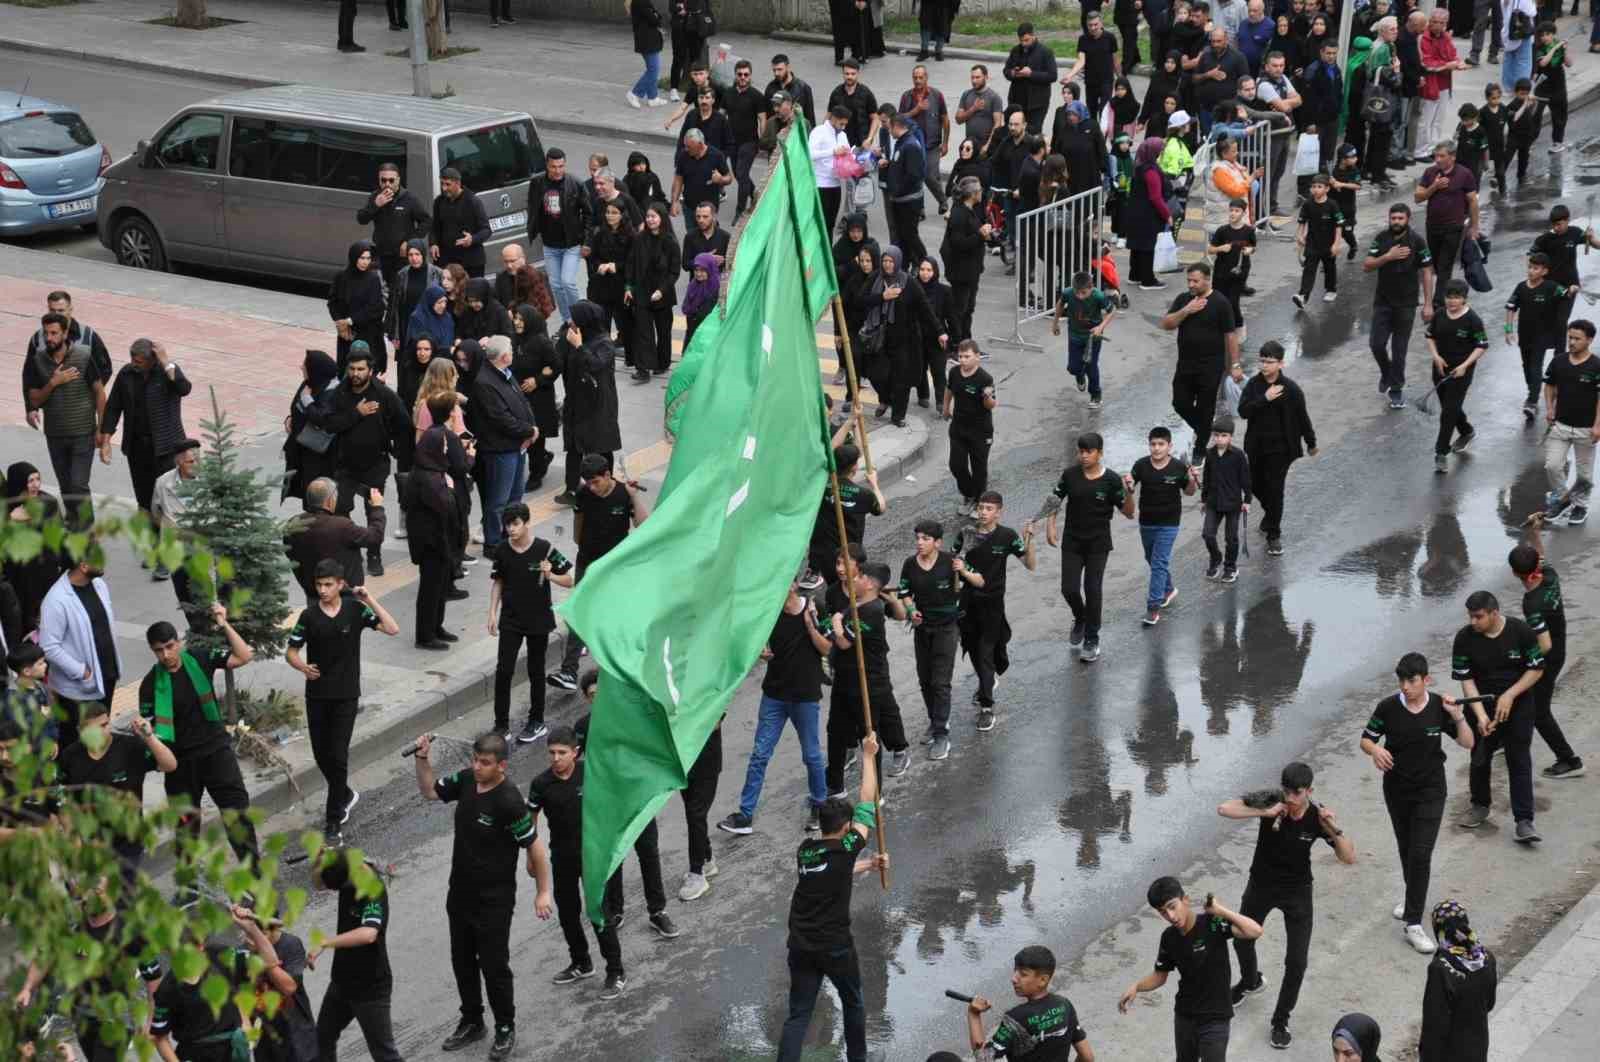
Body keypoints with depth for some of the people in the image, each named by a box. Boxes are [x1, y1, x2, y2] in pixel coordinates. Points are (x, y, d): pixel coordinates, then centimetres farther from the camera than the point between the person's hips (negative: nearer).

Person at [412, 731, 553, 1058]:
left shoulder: (509, 802, -27)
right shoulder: (466, 780, -6)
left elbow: (535, 846, -19)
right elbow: (430, 791, 11)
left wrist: (543, 892, -14)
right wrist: (422, 759, -6)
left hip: (494, 900, -7)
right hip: (460, 892, 7)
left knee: (494, 966, 5)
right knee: (462, 961, 19)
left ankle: (506, 1030, 24)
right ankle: (472, 1022, 37)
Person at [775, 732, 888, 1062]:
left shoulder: (805, 850, 5)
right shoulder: (844, 849, -13)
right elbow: (867, 804, -6)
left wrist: (870, 865, 32)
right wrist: (868, 756, 1)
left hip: (800, 946, 4)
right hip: (835, 947, -4)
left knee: (798, 1014, 3)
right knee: (853, 1003, 21)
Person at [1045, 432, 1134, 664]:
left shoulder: (1111, 480, -11)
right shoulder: (1070, 475, -5)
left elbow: (1129, 513, -8)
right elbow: (1055, 500, 9)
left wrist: (1128, 492, -25)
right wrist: (1050, 525, -3)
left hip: (1098, 545, -2)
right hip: (1072, 543, 2)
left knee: (1092, 590, -2)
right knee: (1069, 589, -1)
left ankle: (1091, 639, 12)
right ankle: (1080, 620, 32)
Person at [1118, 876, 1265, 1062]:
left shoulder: (1212, 925, -21)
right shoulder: (1169, 938, -5)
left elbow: (1255, 931, -34)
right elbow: (1160, 975, 7)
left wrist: (1219, 909, -32)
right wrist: (1136, 987, -11)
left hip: (1215, 1018, -5)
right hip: (1184, 1016, 6)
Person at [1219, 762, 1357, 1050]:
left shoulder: (1318, 817, -21)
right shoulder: (1271, 802, -23)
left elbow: (1349, 858, -19)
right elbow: (1224, 809, -31)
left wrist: (1334, 829, -35)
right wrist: (1265, 813, -39)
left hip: (1297, 891, -1)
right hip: (1261, 885, 1)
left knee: (1296, 961, -5)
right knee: (1242, 941, 21)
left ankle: (1280, 1021, 16)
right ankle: (1251, 981, 55)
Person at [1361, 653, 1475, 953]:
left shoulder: (1440, 706, -12)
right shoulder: (1388, 707, -12)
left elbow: (1468, 743, -5)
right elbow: (1366, 739, -1)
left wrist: (1458, 716, -21)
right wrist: (1375, 750, -24)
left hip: (1430, 790, -2)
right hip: (1397, 789, 2)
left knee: (1420, 853, -11)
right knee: (1406, 848, 18)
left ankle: (1412, 923, -8)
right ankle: (1413, 895, 46)